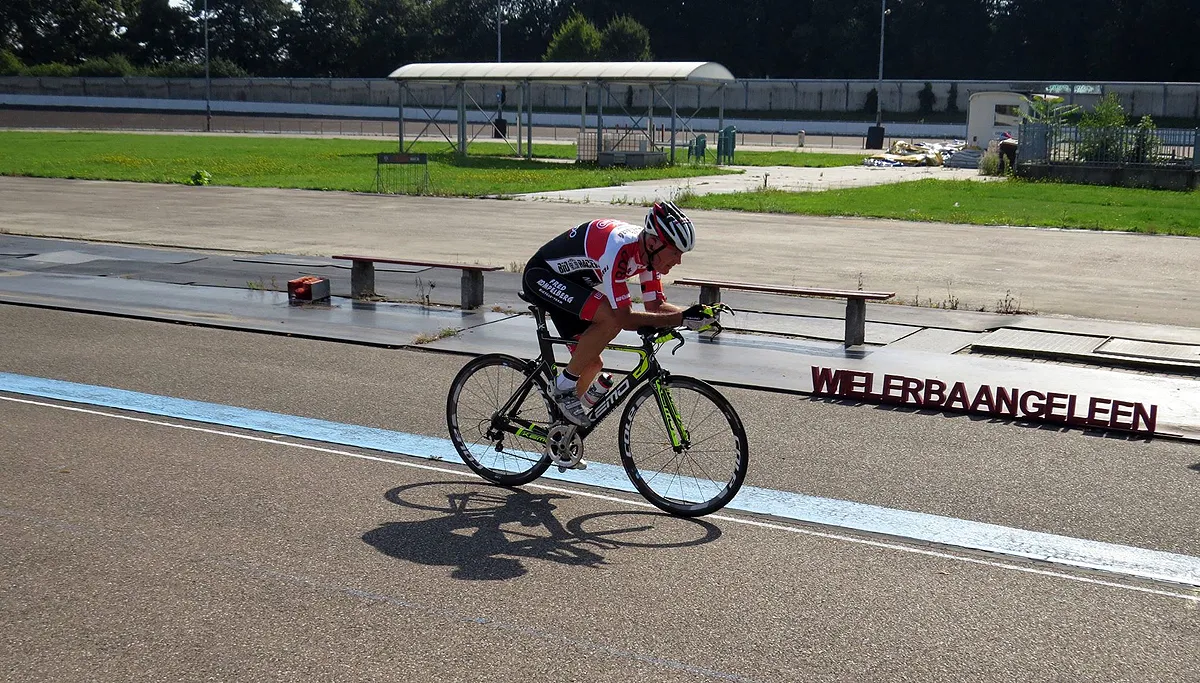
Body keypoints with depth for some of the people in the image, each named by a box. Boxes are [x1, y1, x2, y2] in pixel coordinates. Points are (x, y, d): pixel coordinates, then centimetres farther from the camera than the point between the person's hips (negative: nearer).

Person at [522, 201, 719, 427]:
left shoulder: (650, 250, -10)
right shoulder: (618, 249, -36)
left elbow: (656, 305, -3)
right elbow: (625, 318, -34)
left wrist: (697, 314, -20)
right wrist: (682, 319, -38)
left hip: (572, 284, 9)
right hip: (541, 275, -9)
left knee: (592, 364, 6)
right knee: (611, 319, -29)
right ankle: (564, 386, -13)